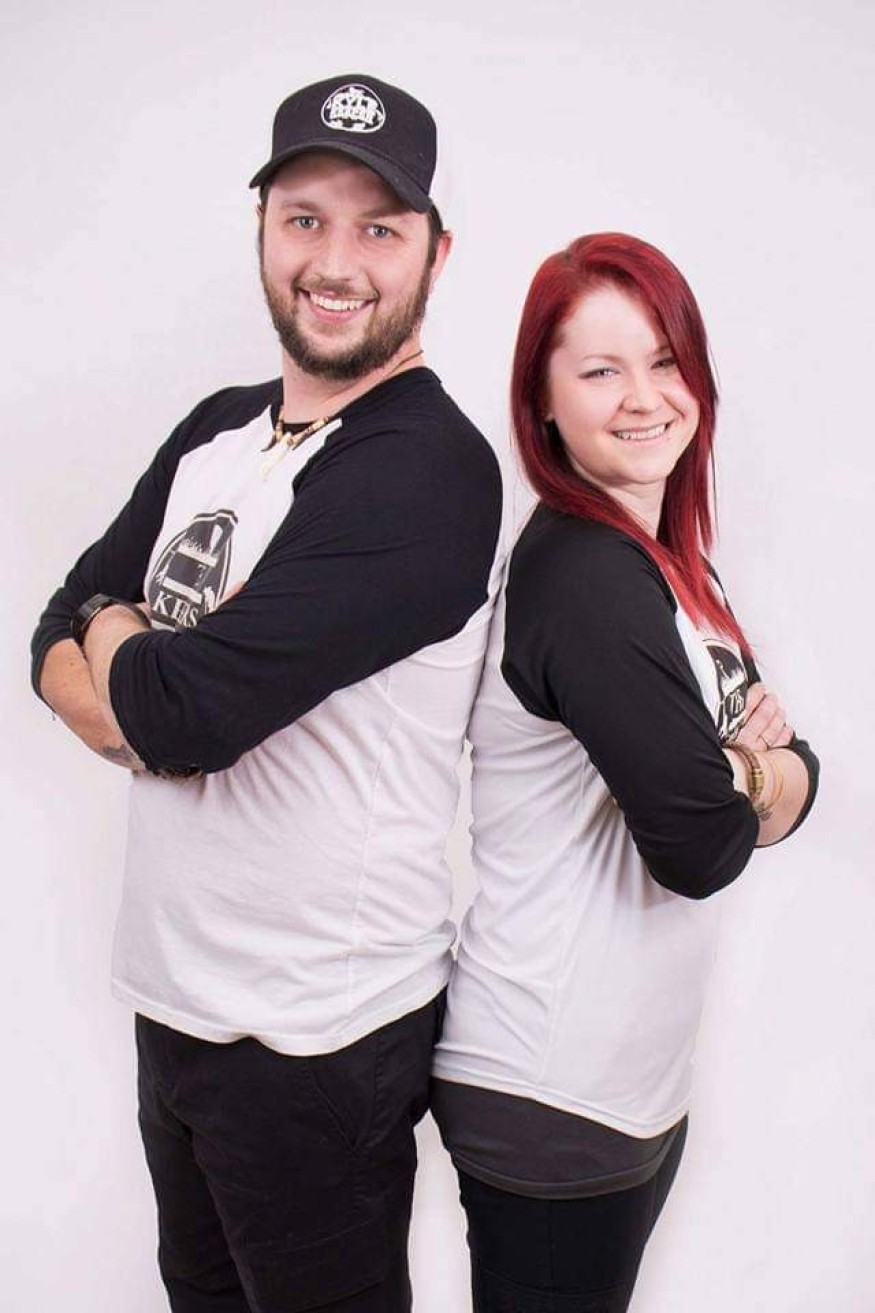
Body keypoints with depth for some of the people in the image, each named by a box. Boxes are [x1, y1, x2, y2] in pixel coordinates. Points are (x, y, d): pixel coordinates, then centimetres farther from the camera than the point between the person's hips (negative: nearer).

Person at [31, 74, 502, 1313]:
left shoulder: (431, 473, -21)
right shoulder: (218, 431, 6)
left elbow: (180, 709, -27)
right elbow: (57, 637, 4)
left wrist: (114, 634, -5)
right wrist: (155, 679, -17)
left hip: (319, 1037, -7)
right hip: (170, 990, 8)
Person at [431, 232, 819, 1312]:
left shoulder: (663, 562, 8)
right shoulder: (584, 572, -21)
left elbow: (796, 777, 7)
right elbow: (699, 846, -24)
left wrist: (757, 768, -16)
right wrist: (756, 768, -3)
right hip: (550, 1095, -9)